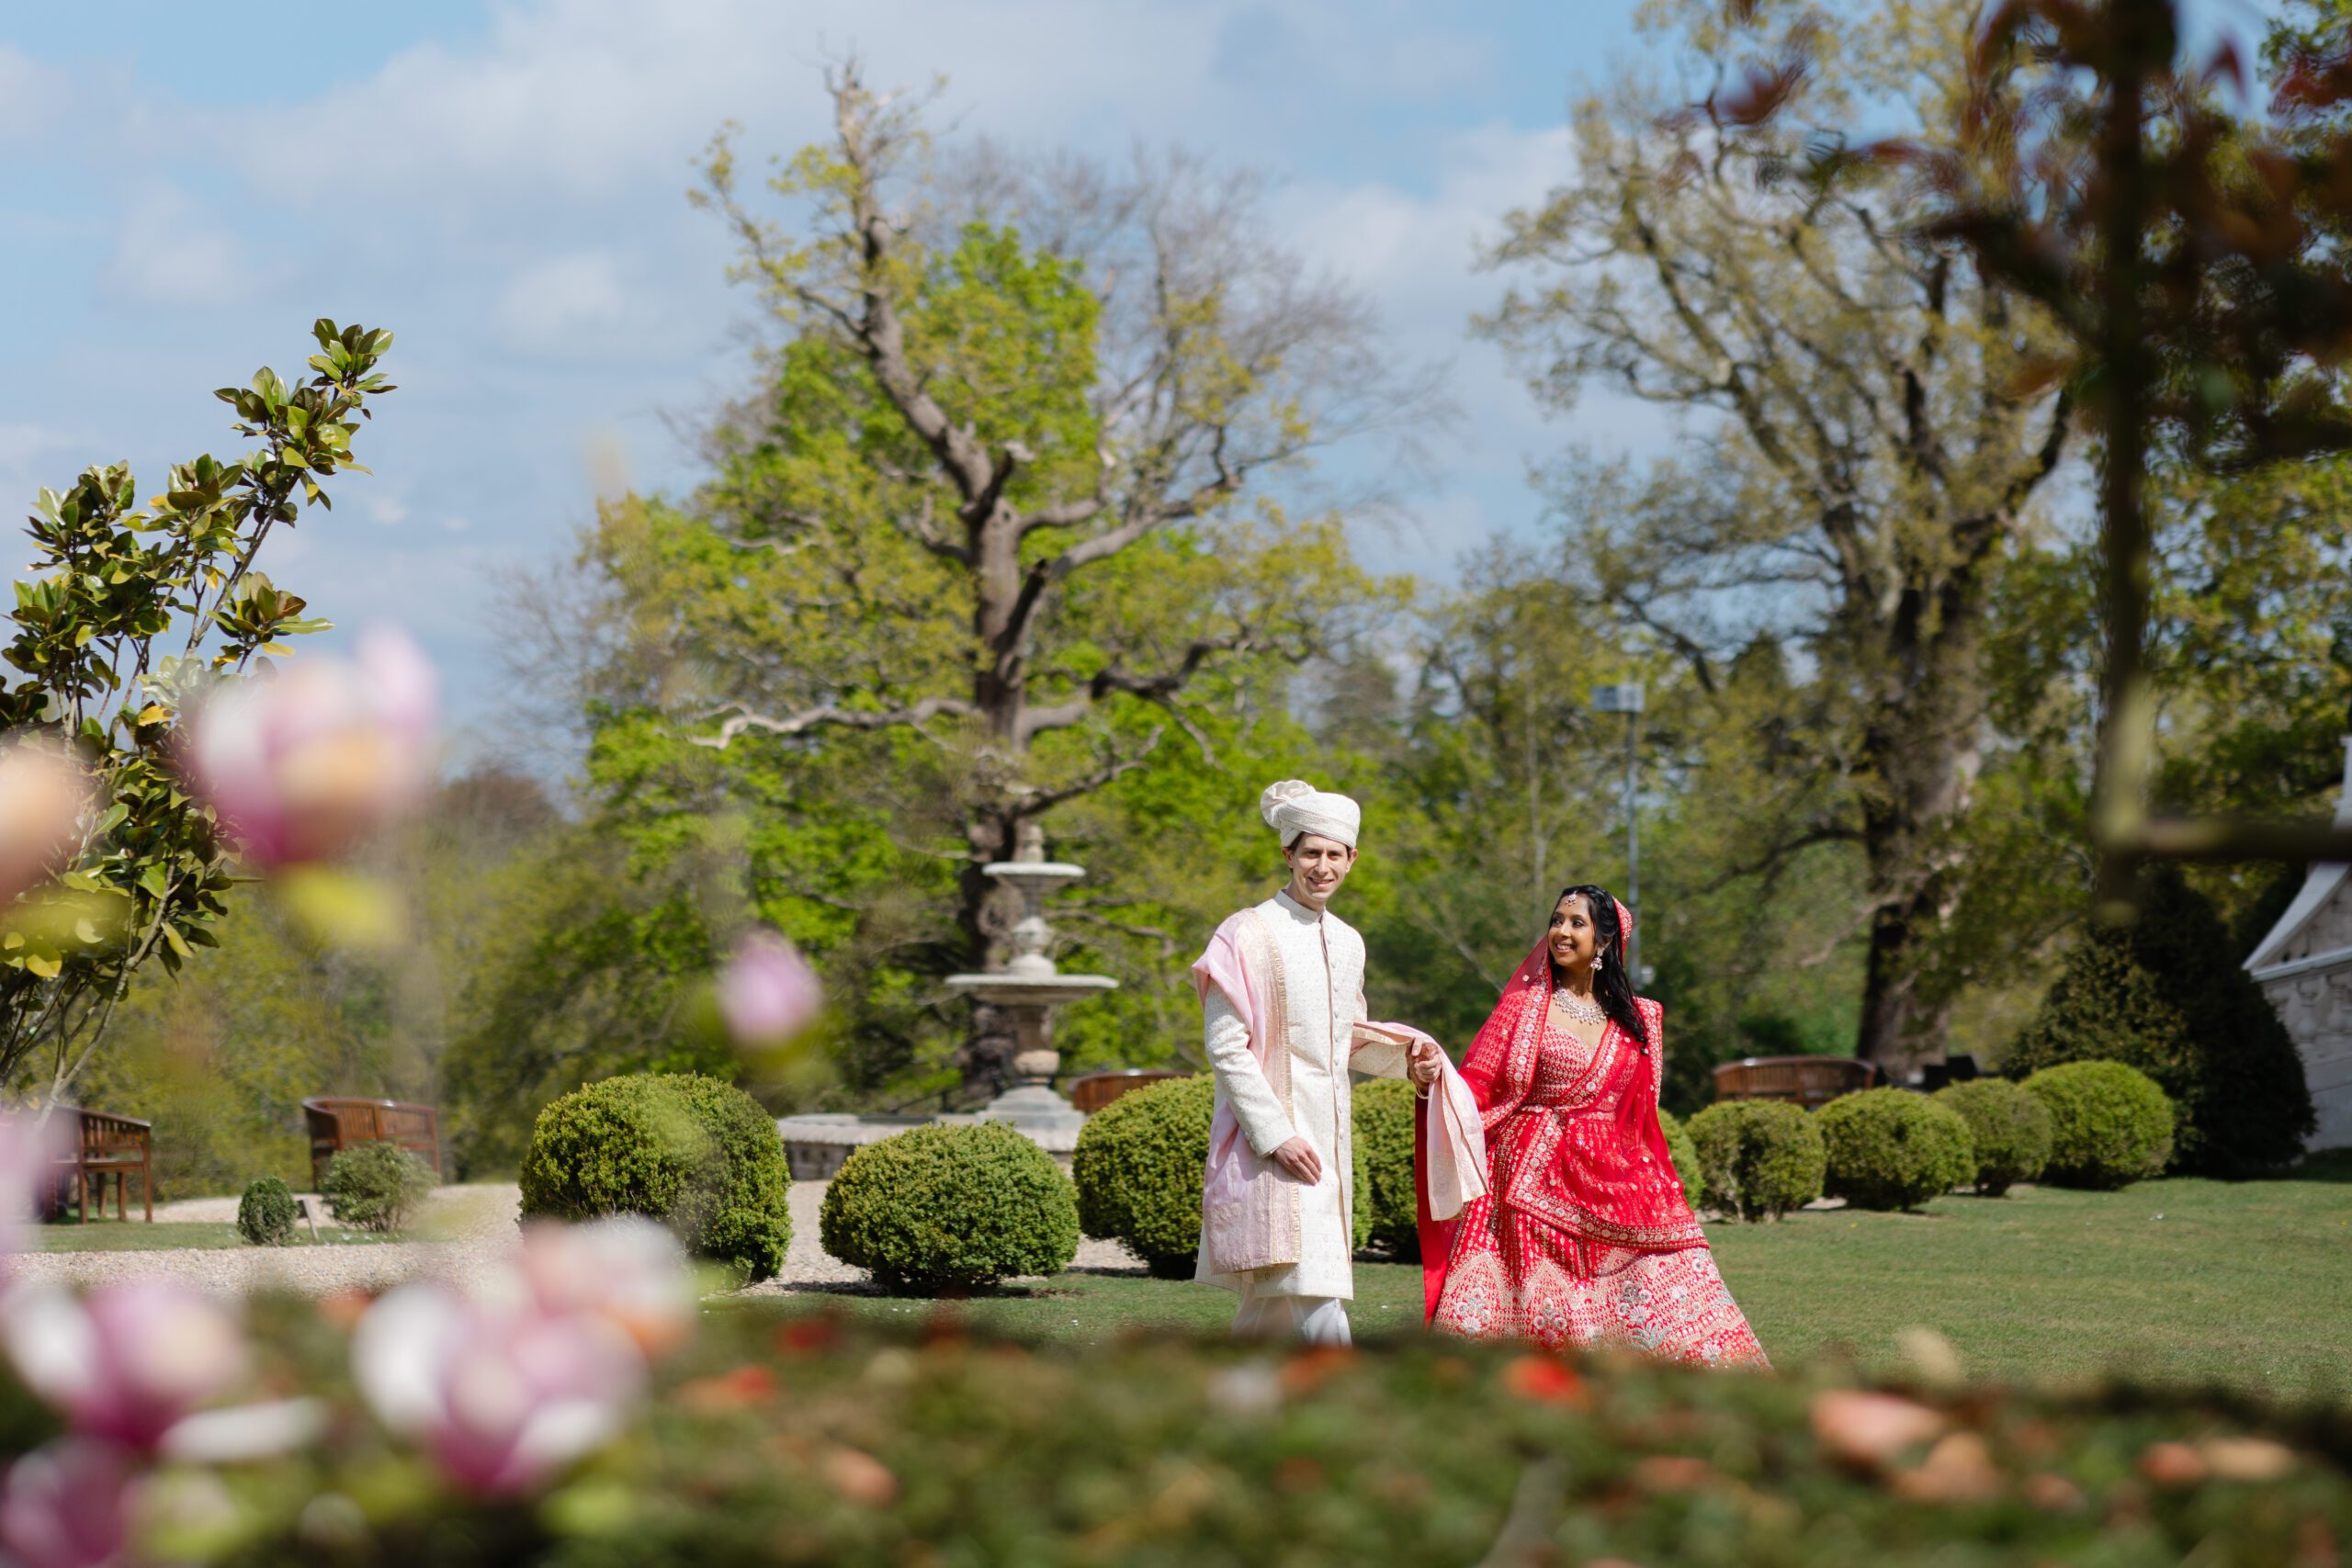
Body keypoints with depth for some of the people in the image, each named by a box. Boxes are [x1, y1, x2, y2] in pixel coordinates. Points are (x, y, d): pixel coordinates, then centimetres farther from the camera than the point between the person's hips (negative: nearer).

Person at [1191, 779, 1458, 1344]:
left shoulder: (1347, 943, 13)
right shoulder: (1248, 935, -8)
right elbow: (1225, 1049, -11)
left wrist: (1406, 1056, 5)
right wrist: (1277, 1134, -17)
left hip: (1328, 1138, 7)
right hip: (1270, 1139, -7)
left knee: (1272, 1307, 13)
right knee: (1322, 1313, -16)